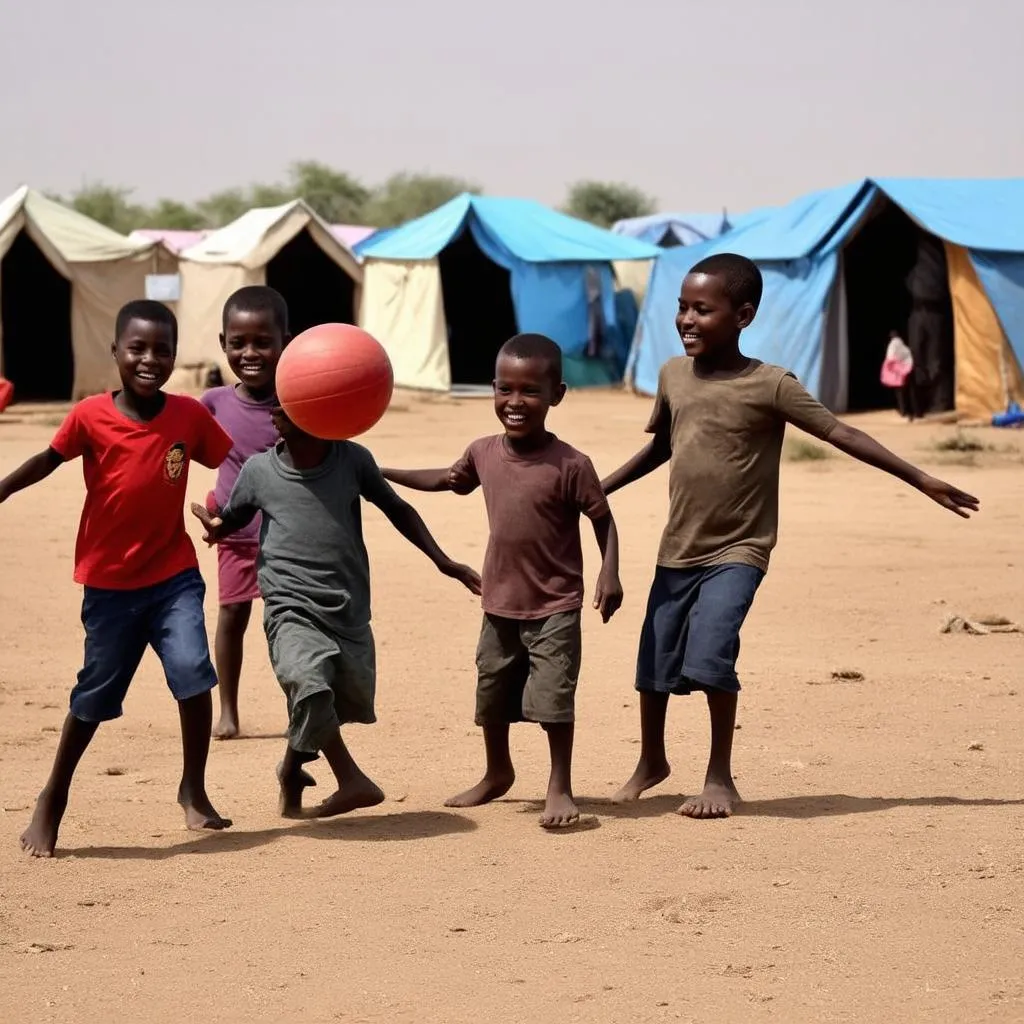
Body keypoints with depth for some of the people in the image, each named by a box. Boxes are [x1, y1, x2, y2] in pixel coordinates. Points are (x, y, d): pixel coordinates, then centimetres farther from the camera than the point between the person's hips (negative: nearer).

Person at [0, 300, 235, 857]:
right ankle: (52, 800, 27)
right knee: (96, 695, 7)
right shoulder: (91, 416, -12)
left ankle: (194, 791, 6)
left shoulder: (190, 416, -8)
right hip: (110, 582, -1)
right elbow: (45, 462, 0)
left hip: (174, 575, 1)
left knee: (194, 673, -16)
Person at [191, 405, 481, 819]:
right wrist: (216, 528, -10)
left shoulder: (353, 460, -2)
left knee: (350, 703, 10)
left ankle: (291, 771, 35)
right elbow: (232, 520, 14)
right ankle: (352, 780, -17)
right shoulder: (258, 470, -3)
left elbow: (397, 509, 13)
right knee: (308, 684, -29)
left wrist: (442, 562, 11)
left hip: (350, 612, 3)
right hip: (292, 610, -3)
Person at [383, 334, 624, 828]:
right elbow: (449, 480, 19)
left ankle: (560, 788, 5)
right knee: (491, 694, 18)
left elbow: (603, 519, -9)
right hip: (500, 604, 6)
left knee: (554, 696, -10)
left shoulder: (570, 465, -18)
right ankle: (497, 774, 39)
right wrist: (382, 473, 18)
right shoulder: (484, 453, -2)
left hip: (555, 607, -6)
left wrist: (610, 573, -21)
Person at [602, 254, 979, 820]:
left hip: (737, 551, -5)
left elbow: (840, 434, -12)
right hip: (677, 549, 5)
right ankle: (651, 761, 36)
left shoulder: (770, 386, -13)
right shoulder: (673, 374, 2)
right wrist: (599, 489, 22)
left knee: (710, 652, -22)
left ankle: (720, 776, -5)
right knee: (653, 663, 11)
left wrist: (923, 481, -13)